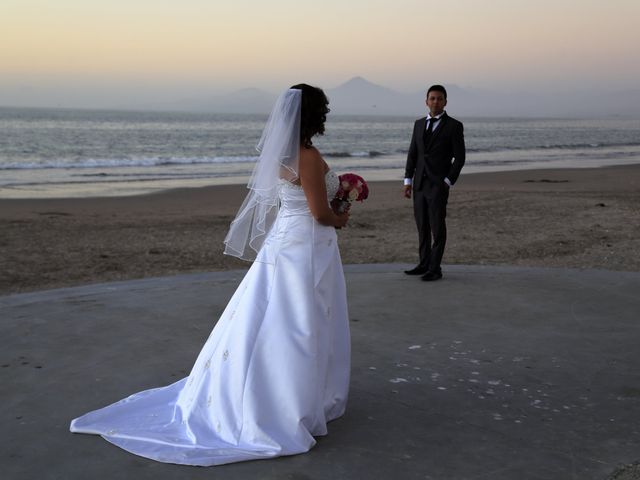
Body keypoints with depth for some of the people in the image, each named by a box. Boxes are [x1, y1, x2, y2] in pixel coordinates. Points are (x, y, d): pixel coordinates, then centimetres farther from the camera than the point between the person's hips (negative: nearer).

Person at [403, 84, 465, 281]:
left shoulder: (454, 126, -3)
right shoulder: (419, 124, 12)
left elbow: (459, 157, -4)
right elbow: (413, 153, 13)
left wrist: (448, 182, -10)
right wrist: (408, 180, 6)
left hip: (438, 184, -5)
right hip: (419, 184, 5)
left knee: (437, 227, -3)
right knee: (422, 226, 9)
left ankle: (435, 268, 2)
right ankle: (424, 264, 18)